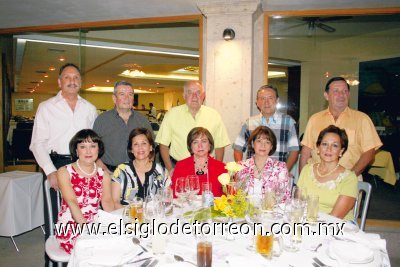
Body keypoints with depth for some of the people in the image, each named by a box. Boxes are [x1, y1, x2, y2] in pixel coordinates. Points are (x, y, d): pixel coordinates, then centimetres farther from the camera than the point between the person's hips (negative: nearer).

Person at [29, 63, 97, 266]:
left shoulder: (90, 109, 10)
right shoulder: (46, 107, 2)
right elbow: (38, 143, -2)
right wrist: (50, 171, -10)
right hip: (56, 164, -2)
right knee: (54, 217, 3)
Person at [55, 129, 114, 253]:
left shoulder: (103, 175, 12)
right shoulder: (64, 172, 1)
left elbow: (107, 201, -1)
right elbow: (72, 202, -14)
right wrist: (85, 225, -28)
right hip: (70, 227, -3)